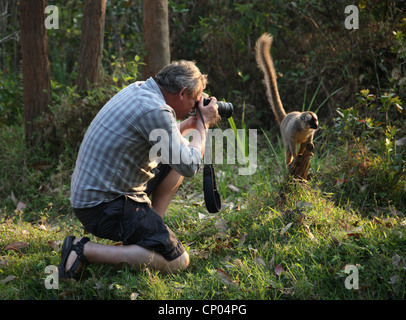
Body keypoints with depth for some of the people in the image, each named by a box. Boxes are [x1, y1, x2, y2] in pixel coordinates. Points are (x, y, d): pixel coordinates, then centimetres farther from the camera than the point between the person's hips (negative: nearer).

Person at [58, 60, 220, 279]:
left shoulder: (139, 89, 8)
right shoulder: (155, 110, -22)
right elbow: (190, 167, -18)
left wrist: (192, 122, 20)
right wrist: (203, 123, -4)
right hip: (102, 206, -10)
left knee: (178, 156, 20)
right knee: (177, 261, -13)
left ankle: (152, 227, 17)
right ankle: (85, 251, -12)